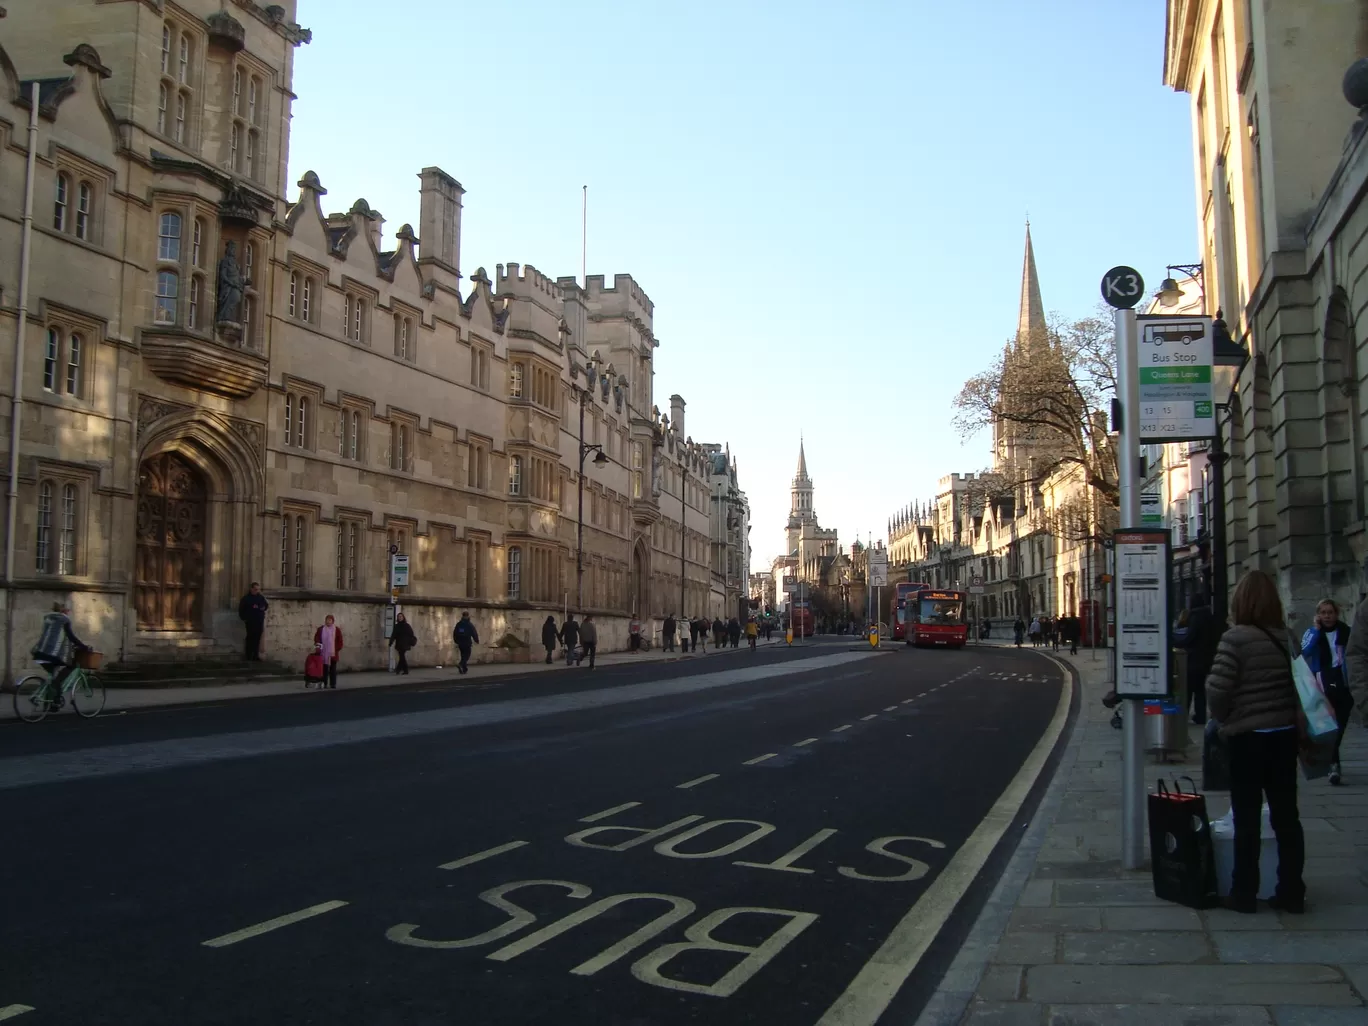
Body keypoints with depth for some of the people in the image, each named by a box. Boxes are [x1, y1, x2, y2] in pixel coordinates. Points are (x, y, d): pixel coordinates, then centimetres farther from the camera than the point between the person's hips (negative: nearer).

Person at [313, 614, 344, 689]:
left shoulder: (337, 630, 2)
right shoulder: (320, 629, 5)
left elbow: (340, 641, 2)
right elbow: (316, 638, 4)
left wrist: (338, 649, -4)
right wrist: (317, 644, -15)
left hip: (333, 653, -1)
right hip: (323, 652, 1)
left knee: (333, 669, 3)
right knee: (324, 668, 4)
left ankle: (333, 684, 6)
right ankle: (324, 684, 9)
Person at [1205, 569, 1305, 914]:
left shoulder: (1235, 639, -16)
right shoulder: (1287, 637, 0)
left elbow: (1217, 691, -17)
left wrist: (1222, 719, 2)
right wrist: (1293, 718, 17)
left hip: (1247, 739, -5)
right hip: (1285, 736, 5)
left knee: (1247, 820, 4)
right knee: (1286, 817, 12)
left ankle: (1244, 894, 11)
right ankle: (1291, 892, 19)